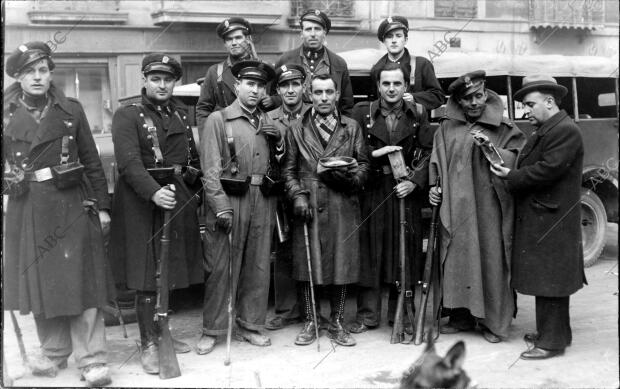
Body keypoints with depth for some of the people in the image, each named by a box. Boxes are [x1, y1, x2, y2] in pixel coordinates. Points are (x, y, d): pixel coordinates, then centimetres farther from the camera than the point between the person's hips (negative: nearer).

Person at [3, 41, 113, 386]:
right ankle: (54, 353, 24)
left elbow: (92, 161, 4)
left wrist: (102, 206, 1)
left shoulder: (71, 110, 3)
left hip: (72, 206, -1)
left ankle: (92, 359, 3)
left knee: (81, 280, -2)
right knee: (38, 281, 8)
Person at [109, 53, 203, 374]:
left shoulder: (181, 116, 16)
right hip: (142, 203, -5)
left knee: (171, 274, 11)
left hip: (179, 201, 6)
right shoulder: (127, 116, -4)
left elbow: (193, 161, 21)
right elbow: (129, 162, -18)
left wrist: (196, 193, 11)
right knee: (146, 277, -2)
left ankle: (162, 332, 26)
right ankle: (148, 344, 7)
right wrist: (154, 192, -31)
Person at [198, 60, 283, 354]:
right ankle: (211, 330, 10)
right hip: (230, 200, -5)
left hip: (263, 201, 5)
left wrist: (279, 141, 4)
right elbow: (211, 169, -8)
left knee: (258, 266, 9)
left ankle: (250, 325, 22)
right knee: (222, 267, -2)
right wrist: (221, 207, -16)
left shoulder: (268, 122, 17)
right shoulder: (218, 120, 0)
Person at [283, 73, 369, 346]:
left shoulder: (352, 128, 10)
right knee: (308, 266, 4)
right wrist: (297, 195, -7)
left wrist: (352, 175, -11)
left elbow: (363, 163, 10)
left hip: (343, 207, 1)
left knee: (342, 265, 4)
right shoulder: (297, 130, 8)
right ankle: (309, 322, 18)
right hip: (309, 208, 0)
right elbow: (289, 170, 7)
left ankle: (336, 323, 18)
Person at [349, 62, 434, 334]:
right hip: (372, 191, -1)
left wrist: (414, 181, -11)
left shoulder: (418, 114, 6)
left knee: (405, 251, 5)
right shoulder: (362, 113, 3)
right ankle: (367, 314, 13)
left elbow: (428, 153, 1)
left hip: (406, 189, 1)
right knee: (370, 252, 1)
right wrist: (374, 153, -15)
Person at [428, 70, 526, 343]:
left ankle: (494, 322, 12)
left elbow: (517, 164, -4)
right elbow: (437, 162, 17)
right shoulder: (447, 128, 10)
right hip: (455, 208, 3)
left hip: (489, 206, -3)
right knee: (457, 260, 7)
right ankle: (462, 316, 22)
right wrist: (434, 187, 4)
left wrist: (491, 147, -16)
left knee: (491, 260, -1)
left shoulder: (503, 129, 2)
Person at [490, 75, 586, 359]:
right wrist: (510, 172, -1)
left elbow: (546, 170, -23)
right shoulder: (543, 131, 17)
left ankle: (552, 342, 4)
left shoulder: (566, 131, -15)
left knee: (549, 283, -4)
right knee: (545, 281, 17)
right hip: (538, 220, 10)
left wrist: (511, 177, -13)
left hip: (551, 223, -10)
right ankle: (550, 331, 28)